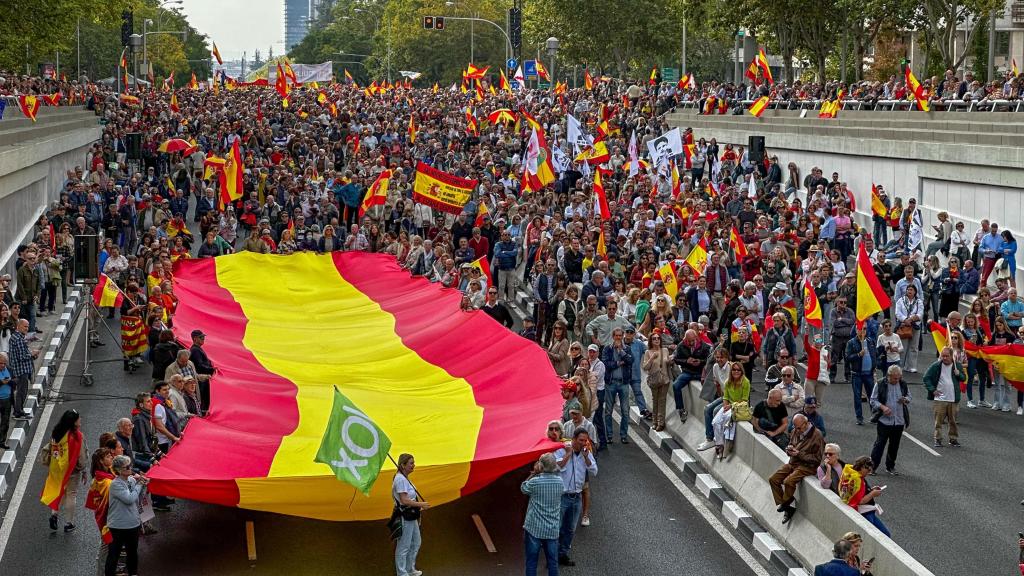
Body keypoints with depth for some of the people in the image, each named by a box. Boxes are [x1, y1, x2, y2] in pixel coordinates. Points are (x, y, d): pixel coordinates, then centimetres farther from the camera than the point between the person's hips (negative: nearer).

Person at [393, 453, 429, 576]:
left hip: (411, 517, 11)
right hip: (405, 517, -11)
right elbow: (404, 500, -26)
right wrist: (420, 504, -18)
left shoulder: (404, 478, 10)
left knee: (415, 543, 22)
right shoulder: (401, 479, -21)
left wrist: (418, 507, 14)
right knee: (404, 546, 0)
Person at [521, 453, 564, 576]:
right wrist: (537, 474, 6)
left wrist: (534, 474, 2)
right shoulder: (559, 481, -2)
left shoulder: (535, 482, -16)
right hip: (552, 530, 4)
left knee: (531, 561, 6)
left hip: (534, 529, -4)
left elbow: (523, 488, 3)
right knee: (552, 562, 11)